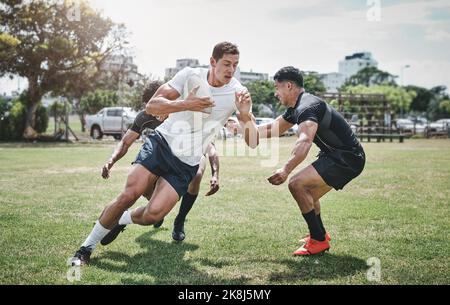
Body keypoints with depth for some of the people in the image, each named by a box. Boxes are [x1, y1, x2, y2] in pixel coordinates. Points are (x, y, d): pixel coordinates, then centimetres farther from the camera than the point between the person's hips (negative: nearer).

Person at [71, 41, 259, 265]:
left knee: (154, 214, -14)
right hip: (161, 143, 0)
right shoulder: (190, 75, -8)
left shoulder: (238, 93, -10)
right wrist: (185, 104, -29)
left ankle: (122, 220, 20)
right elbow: (151, 106, -13)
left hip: (186, 164, 1)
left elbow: (253, 142, -13)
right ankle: (87, 247, 5)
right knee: (128, 195, -14)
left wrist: (245, 115, -33)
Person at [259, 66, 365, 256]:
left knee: (297, 184, -19)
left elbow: (305, 141, -40)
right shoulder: (296, 108, 12)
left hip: (347, 159, -11)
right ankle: (319, 233, 41)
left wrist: (286, 169, -53)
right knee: (307, 193, 23)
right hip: (338, 156, 11)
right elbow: (271, 129, 23)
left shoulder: (307, 107, -21)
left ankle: (319, 240, -10)